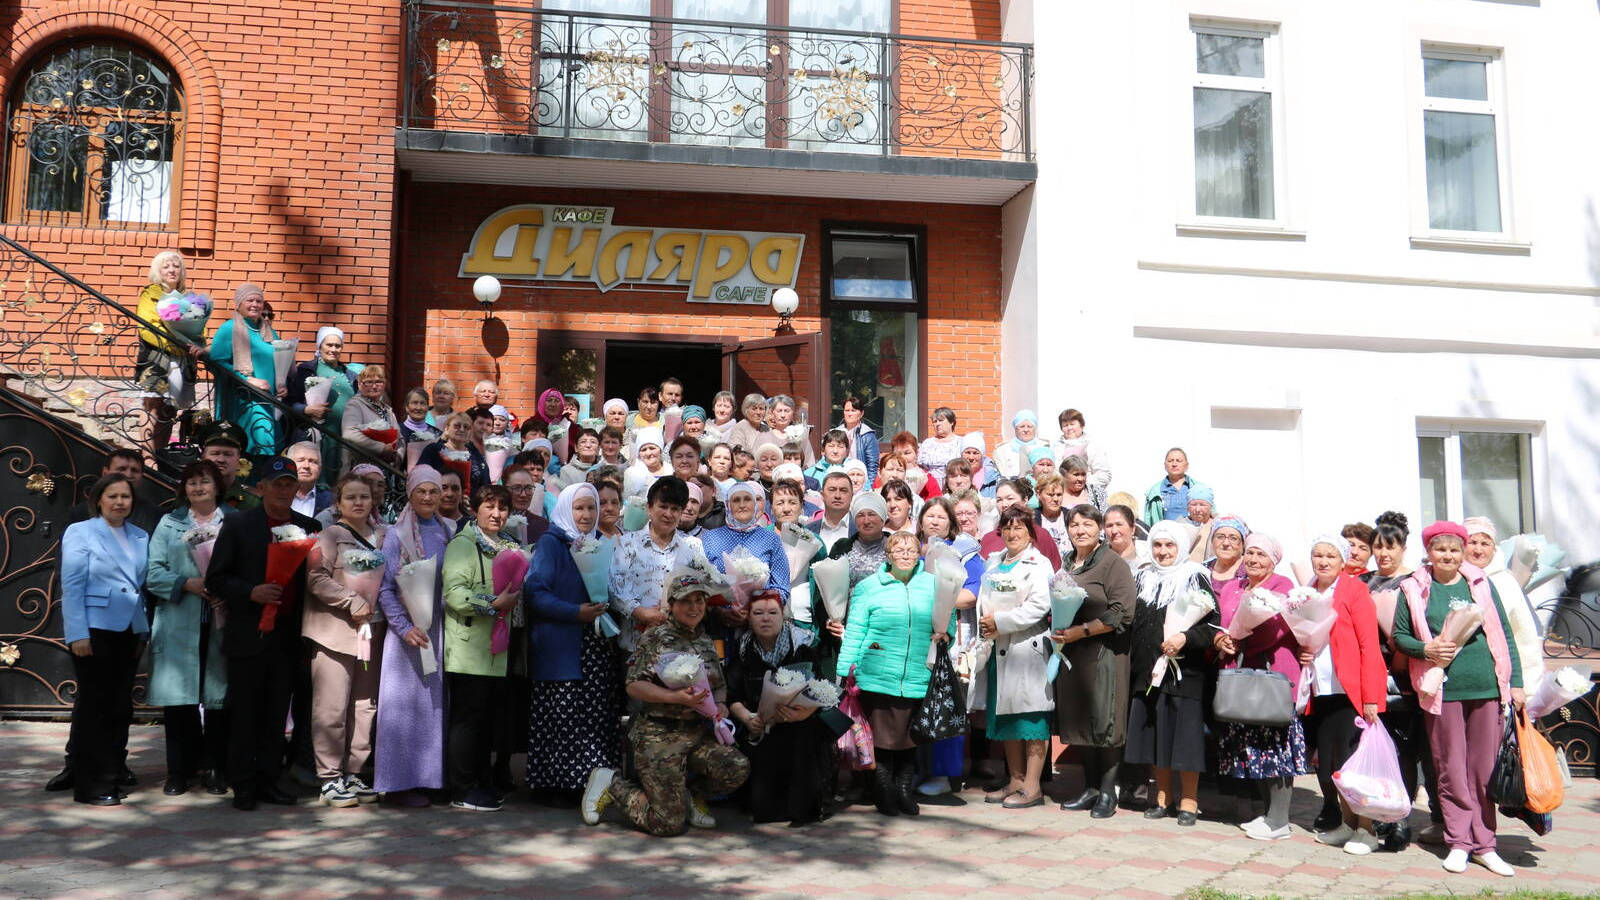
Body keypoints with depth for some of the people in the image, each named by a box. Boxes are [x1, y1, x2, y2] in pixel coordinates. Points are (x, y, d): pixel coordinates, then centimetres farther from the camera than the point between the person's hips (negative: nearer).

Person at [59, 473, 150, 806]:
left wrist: (143, 631, 8)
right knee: (93, 707, 1)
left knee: (121, 707, 9)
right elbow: (71, 586, -8)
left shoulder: (140, 537, 11)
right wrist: (78, 635, -14)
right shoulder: (80, 532, -3)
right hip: (95, 630, -5)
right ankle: (91, 786, 9)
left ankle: (113, 774, 21)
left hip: (128, 632, 5)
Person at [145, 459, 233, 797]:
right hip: (178, 625, 1)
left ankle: (217, 769, 12)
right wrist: (188, 584, -14)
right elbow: (153, 573, 2)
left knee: (219, 695, 2)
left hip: (221, 625, -1)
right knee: (178, 697, 0)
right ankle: (180, 770, 11)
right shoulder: (170, 524, 10)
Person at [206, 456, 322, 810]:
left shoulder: (310, 528, 8)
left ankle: (268, 781, 17)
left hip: (288, 636, 2)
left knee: (277, 715, 8)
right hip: (249, 635, -2)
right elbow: (216, 579, 1)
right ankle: (243, 786, 12)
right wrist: (251, 593, -16)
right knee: (244, 714, 4)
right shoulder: (238, 525, 1)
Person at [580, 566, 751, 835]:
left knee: (738, 767, -21)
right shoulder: (655, 638, -6)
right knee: (669, 823, -10)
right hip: (658, 735, -6)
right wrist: (677, 697, -22)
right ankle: (610, 784, 15)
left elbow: (720, 686, 20)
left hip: (698, 733, 6)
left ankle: (692, 795, 12)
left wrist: (720, 705, -3)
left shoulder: (707, 643, 13)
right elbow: (634, 685, -11)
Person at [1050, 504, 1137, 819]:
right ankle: (1090, 789, 18)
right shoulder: (1066, 564, 14)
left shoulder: (1112, 562, -6)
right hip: (1070, 652, 7)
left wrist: (1081, 631, -16)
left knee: (1103, 722, -4)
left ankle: (1107, 792, 6)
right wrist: (1057, 630, 5)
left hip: (1104, 652, -6)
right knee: (1078, 720, 9)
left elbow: (1122, 612, -14)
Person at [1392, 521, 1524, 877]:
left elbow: (1504, 634, 10)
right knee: (1451, 770, 3)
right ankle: (1459, 842, 14)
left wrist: (1515, 683, 6)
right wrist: (1425, 649, -13)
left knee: (1484, 769, 6)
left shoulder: (1482, 583, 9)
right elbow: (1399, 635, 6)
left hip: (1487, 687, 2)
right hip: (1442, 691, -2)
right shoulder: (1414, 589, 4)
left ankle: (1483, 845, 16)